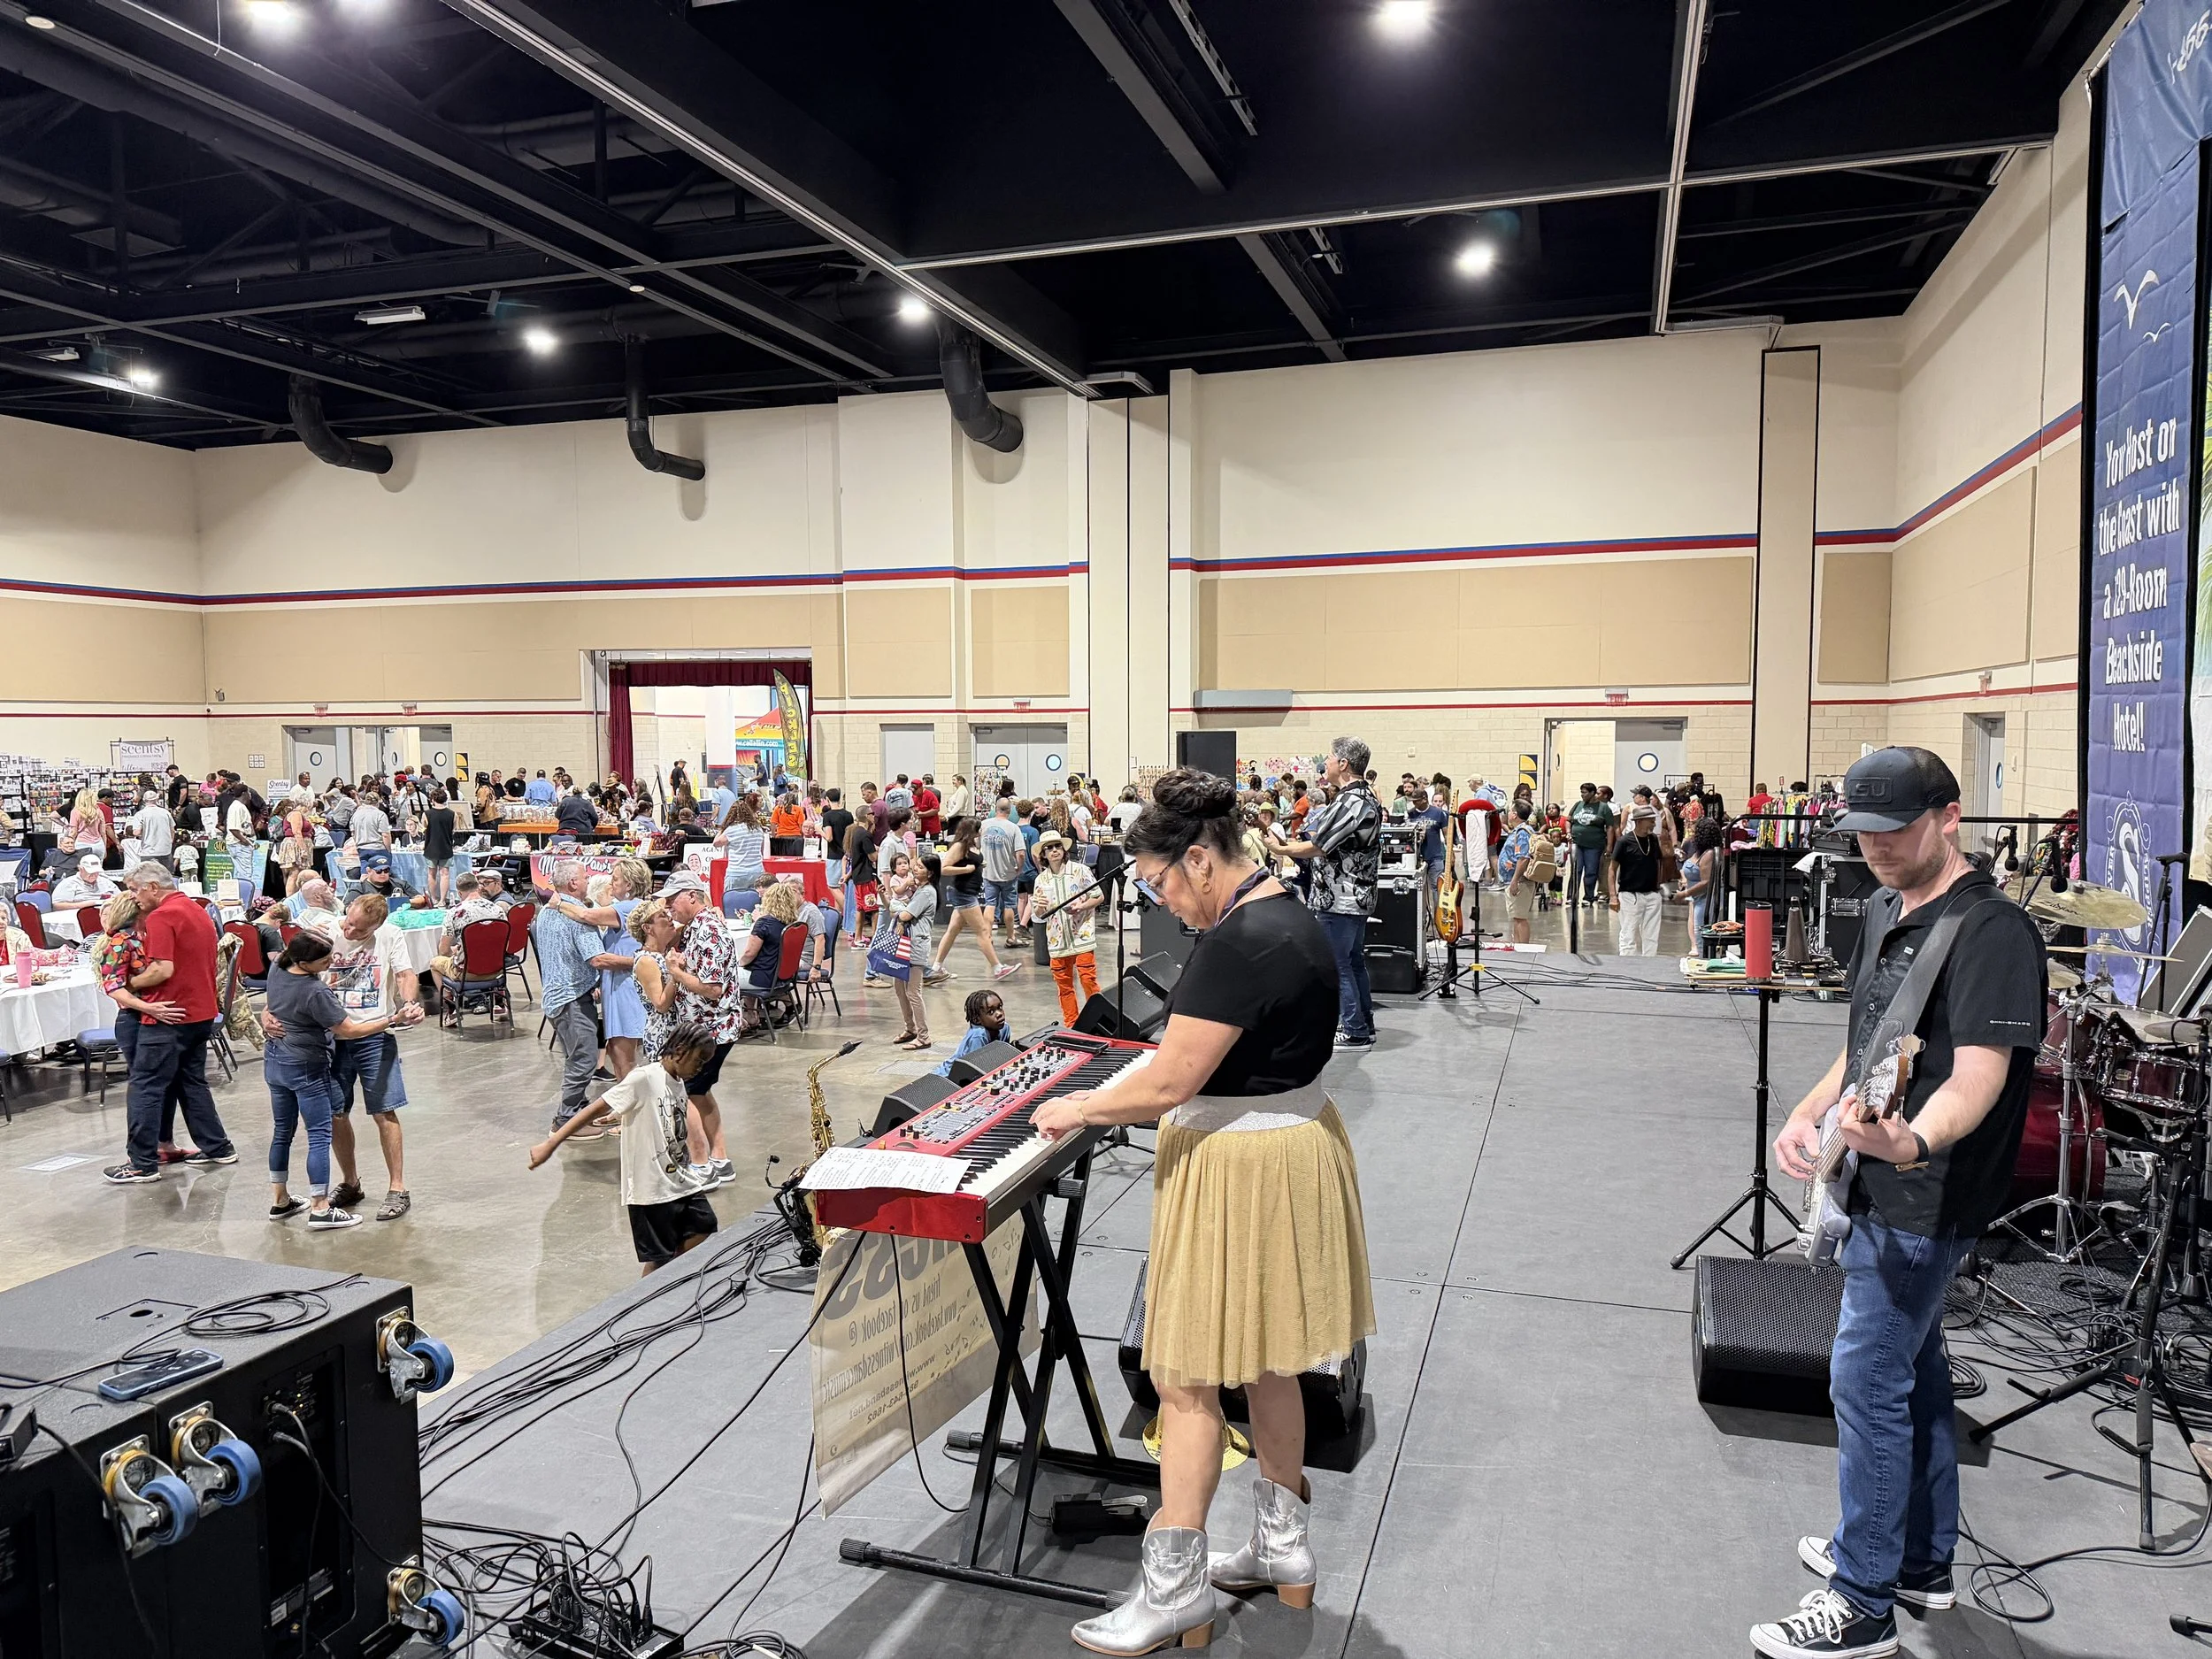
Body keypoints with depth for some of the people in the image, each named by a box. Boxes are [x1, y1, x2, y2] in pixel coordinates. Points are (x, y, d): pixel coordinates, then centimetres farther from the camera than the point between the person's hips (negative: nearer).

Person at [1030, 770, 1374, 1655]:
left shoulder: (1238, 943, -26)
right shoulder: (1289, 914, 6)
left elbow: (1167, 1085, -25)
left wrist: (1080, 1108, -9)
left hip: (1242, 1168, -10)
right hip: (1295, 1142, 11)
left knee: (1188, 1379, 3)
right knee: (1266, 1364, 21)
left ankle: (1174, 1588, 16)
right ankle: (1283, 1548, 37)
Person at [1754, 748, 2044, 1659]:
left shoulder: (1990, 928, -19)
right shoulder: (1886, 913, 10)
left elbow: (1980, 1072, -29)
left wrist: (1913, 1142, -46)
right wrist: (1809, 1113, 7)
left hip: (1923, 1199, -10)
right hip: (1884, 1189, 10)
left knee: (1868, 1384, -4)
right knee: (1913, 1368, 20)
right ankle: (1922, 1560, 36)